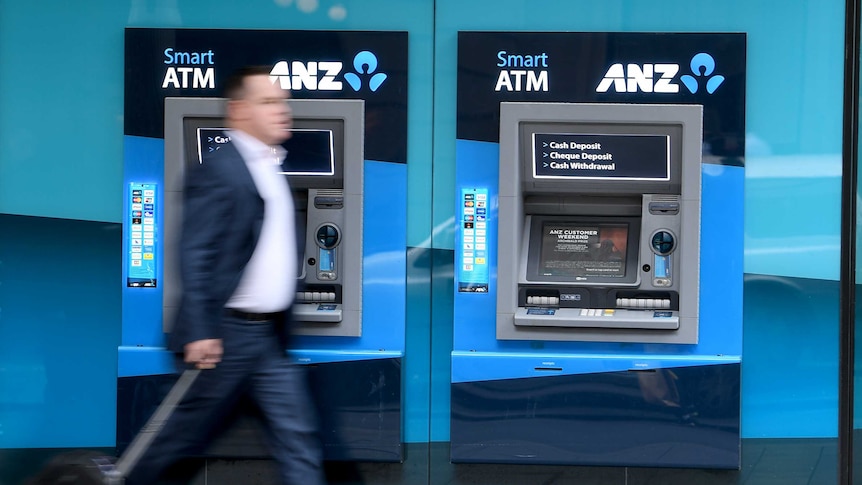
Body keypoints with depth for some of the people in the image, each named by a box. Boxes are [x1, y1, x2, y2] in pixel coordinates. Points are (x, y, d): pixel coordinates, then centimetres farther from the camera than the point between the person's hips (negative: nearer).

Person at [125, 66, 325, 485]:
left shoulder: (272, 166, 14)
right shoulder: (216, 169, -14)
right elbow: (194, 254, -18)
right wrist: (198, 332, -23)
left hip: (273, 335, 8)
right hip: (228, 334, -8)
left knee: (298, 439, 4)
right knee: (186, 433, 5)